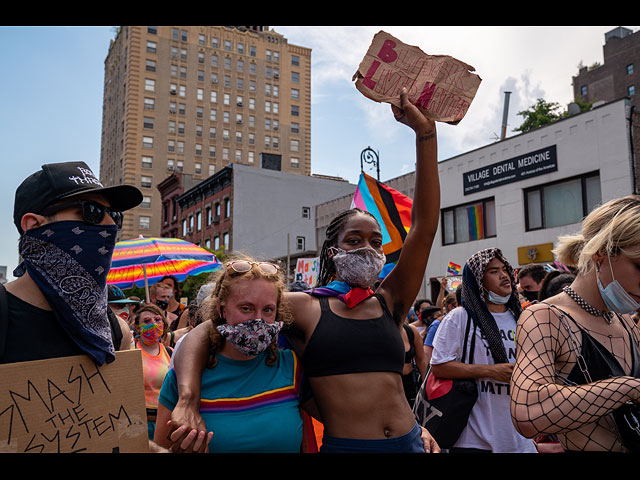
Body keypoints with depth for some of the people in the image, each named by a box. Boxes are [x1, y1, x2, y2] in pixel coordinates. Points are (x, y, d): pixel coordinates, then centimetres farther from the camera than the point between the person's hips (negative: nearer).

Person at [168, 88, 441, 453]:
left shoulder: (390, 301, 2)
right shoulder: (303, 307, -5)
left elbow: (425, 227, -7)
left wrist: (425, 132, -12)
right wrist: (189, 400, -26)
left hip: (409, 443, 3)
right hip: (344, 445, -3)